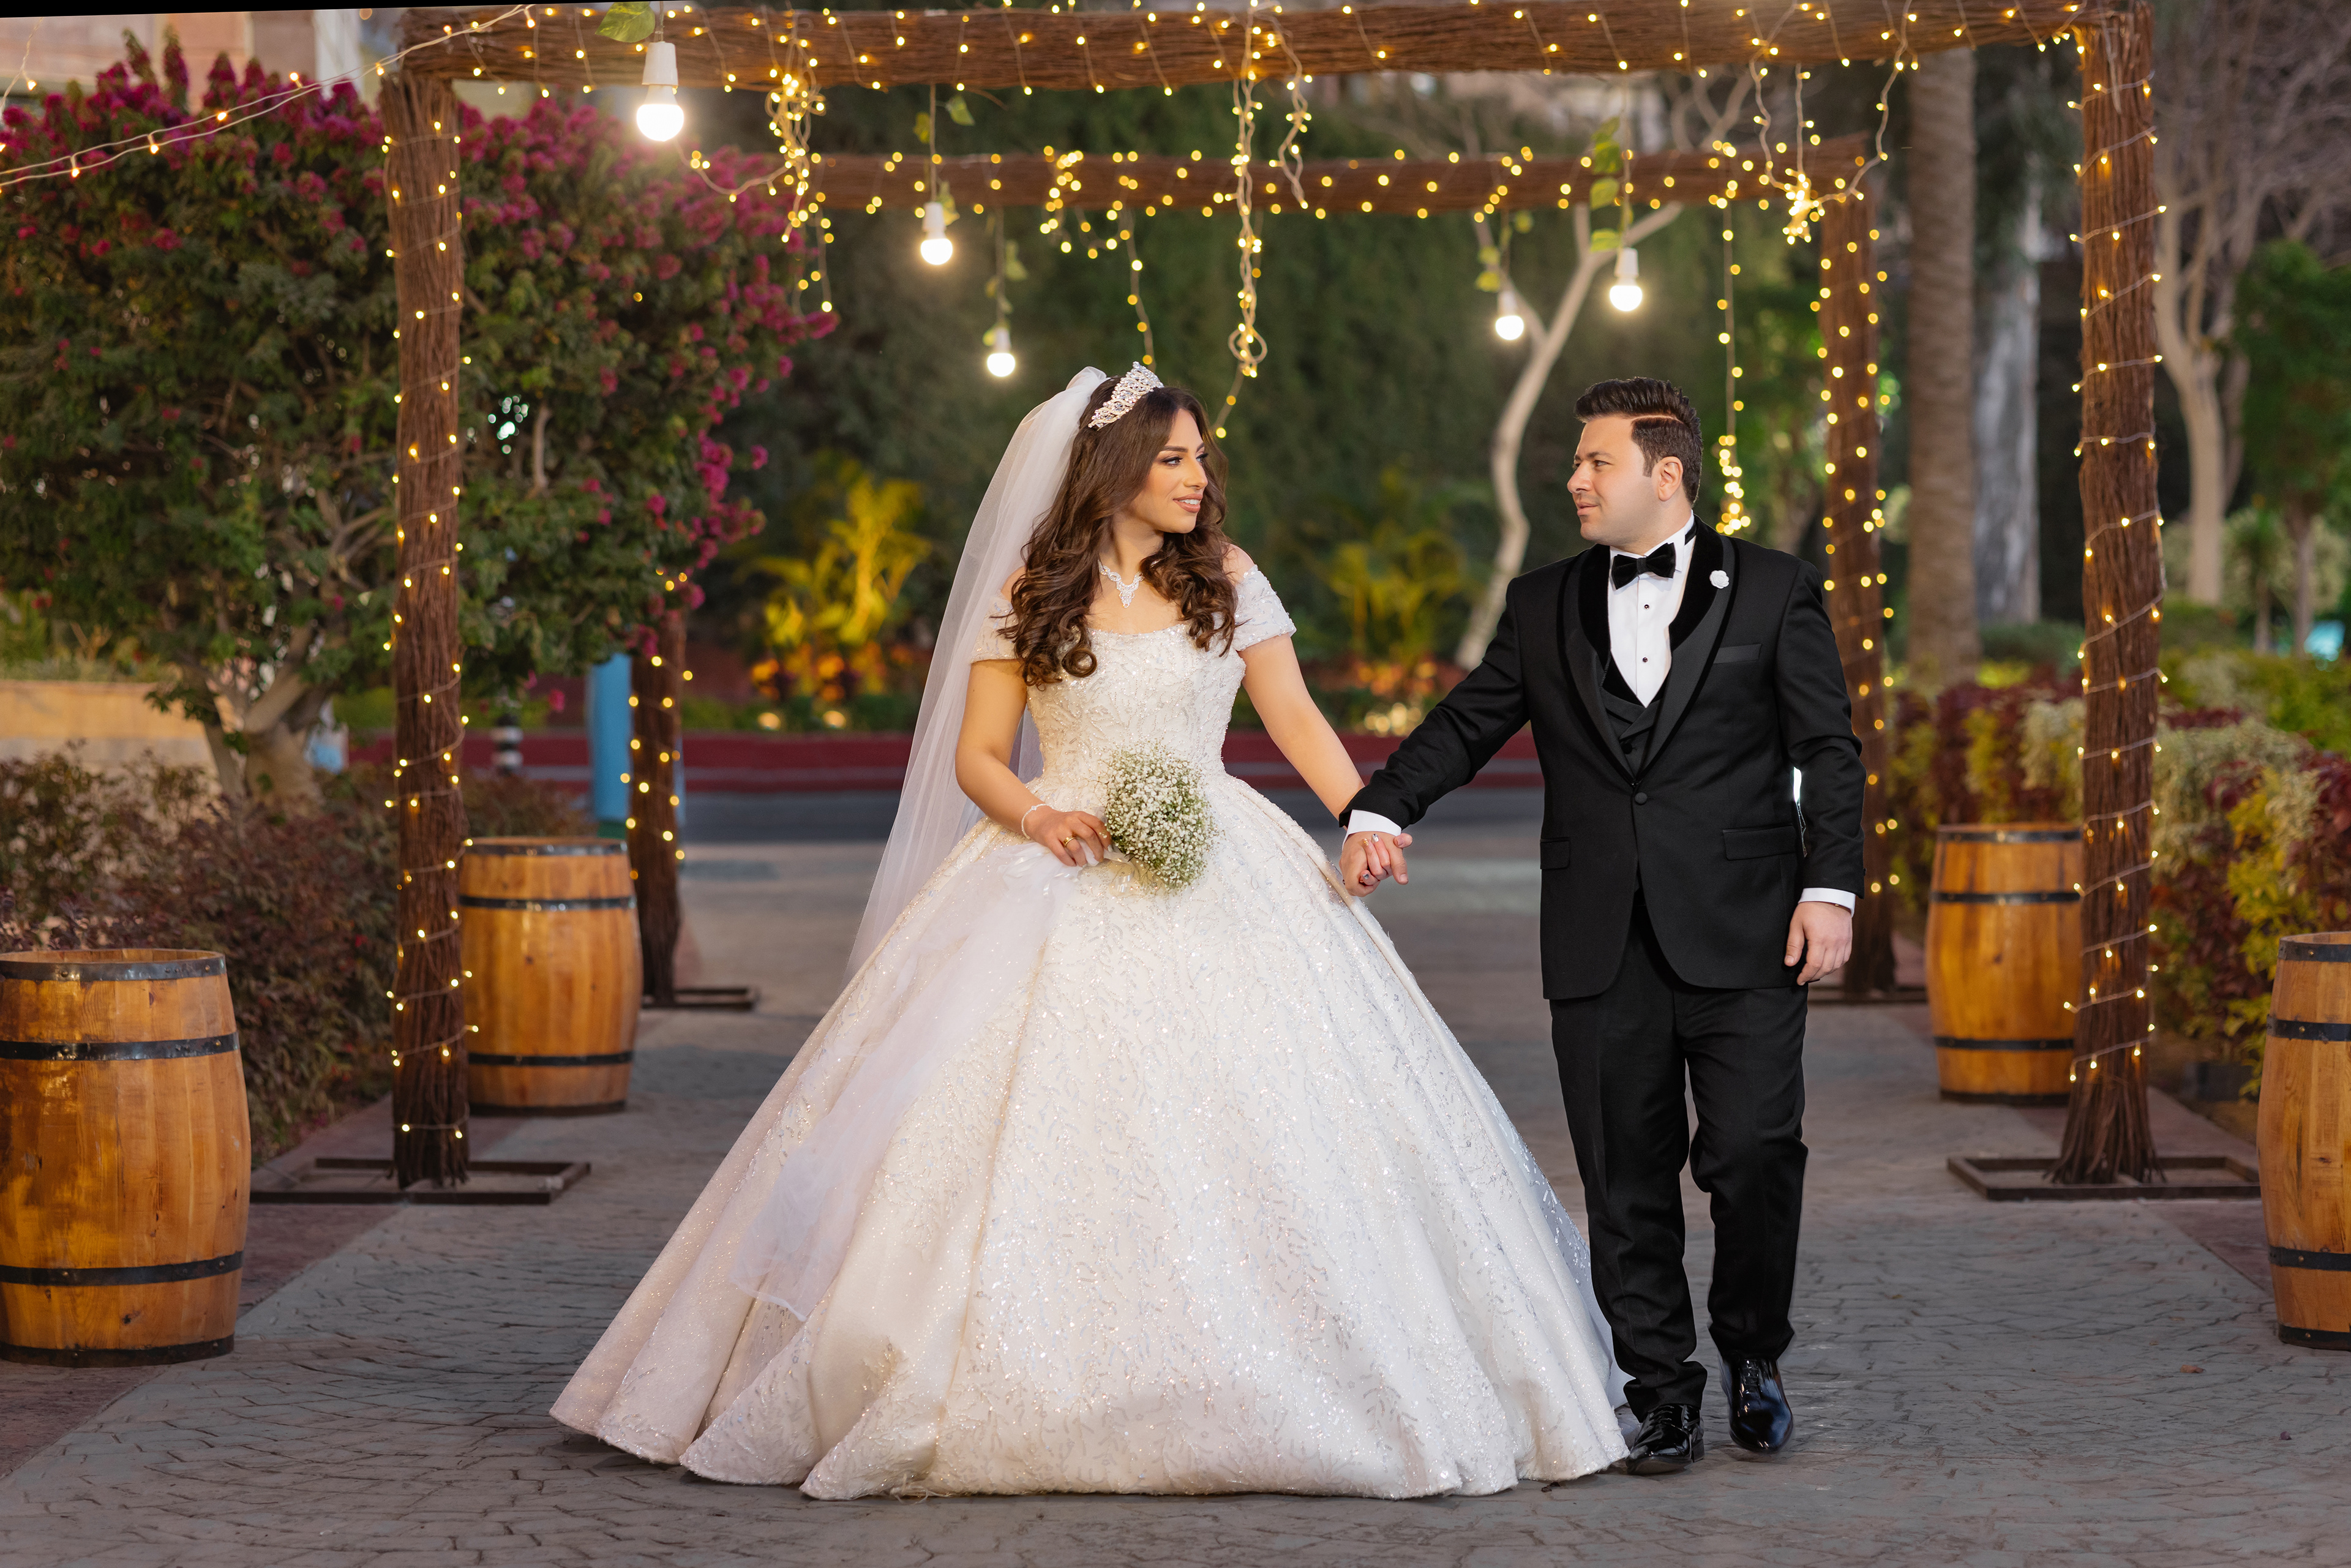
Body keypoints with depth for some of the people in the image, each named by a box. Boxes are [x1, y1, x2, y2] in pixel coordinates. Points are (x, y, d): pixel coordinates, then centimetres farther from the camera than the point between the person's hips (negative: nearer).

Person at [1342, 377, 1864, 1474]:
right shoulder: (1543, 607, 13)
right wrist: (1381, 809, -8)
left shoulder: (1772, 592, 5)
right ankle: (1660, 1394, 12)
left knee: (1754, 1149, -9)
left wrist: (1830, 888, -8)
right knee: (1627, 1179, 4)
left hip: (1740, 933, -3)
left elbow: (1828, 752, 3)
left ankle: (1753, 1355, 14)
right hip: (1602, 946, 3)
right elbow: (1466, 723, 9)